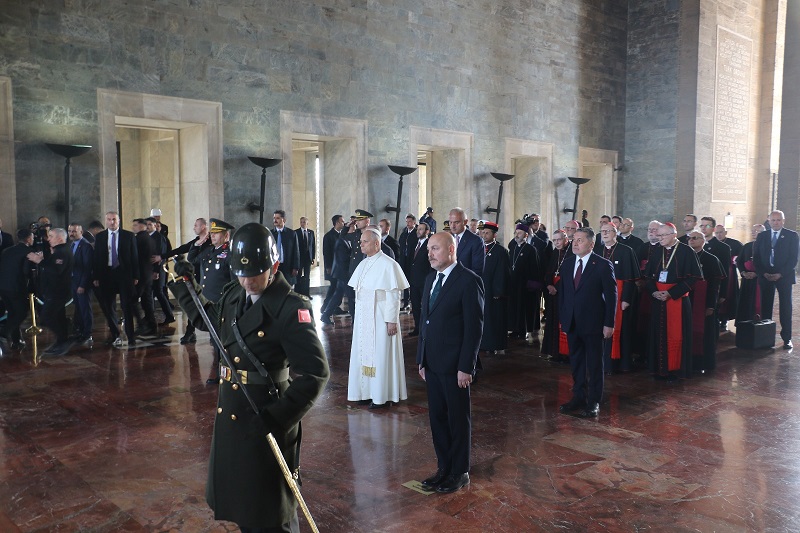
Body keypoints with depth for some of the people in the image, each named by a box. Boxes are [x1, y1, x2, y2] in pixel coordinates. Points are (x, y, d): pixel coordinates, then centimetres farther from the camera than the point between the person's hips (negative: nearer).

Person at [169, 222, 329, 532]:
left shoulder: (291, 308, -19)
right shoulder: (234, 297, 4)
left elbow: (315, 373, -23)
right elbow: (206, 318, 27)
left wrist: (277, 417, -27)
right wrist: (185, 284, 18)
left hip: (267, 420, -7)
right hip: (230, 415, 8)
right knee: (237, 499, 24)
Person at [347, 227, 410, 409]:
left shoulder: (387, 264, -14)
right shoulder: (363, 264, 9)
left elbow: (394, 295, -15)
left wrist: (392, 320, -17)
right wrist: (357, 316, 12)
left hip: (380, 318, -7)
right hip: (363, 318, 8)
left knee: (381, 354, 1)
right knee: (364, 353, 11)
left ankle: (382, 395, 11)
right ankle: (367, 391, 23)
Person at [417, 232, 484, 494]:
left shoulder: (468, 280, -12)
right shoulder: (431, 279, 12)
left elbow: (474, 326, -14)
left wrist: (465, 367, -16)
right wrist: (421, 359, 13)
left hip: (454, 366, -7)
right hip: (432, 364, 7)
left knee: (458, 420, 7)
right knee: (437, 417, 14)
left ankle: (459, 473, 21)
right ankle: (444, 467, 28)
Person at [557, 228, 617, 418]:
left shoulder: (603, 265, -10)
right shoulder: (567, 263, 7)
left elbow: (611, 295, -9)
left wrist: (609, 323, -12)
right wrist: (561, 317, 7)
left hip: (592, 323, -5)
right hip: (572, 322, 5)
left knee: (595, 363, 6)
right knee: (576, 362, 14)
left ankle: (594, 402, 17)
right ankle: (579, 397, 27)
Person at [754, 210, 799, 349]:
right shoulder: (761, 236, 10)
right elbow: (756, 257, 7)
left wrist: (780, 274, -12)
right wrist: (763, 273, -6)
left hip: (784, 276, -2)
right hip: (765, 276, 2)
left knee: (785, 307, -2)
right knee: (765, 307, 2)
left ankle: (787, 338, 2)